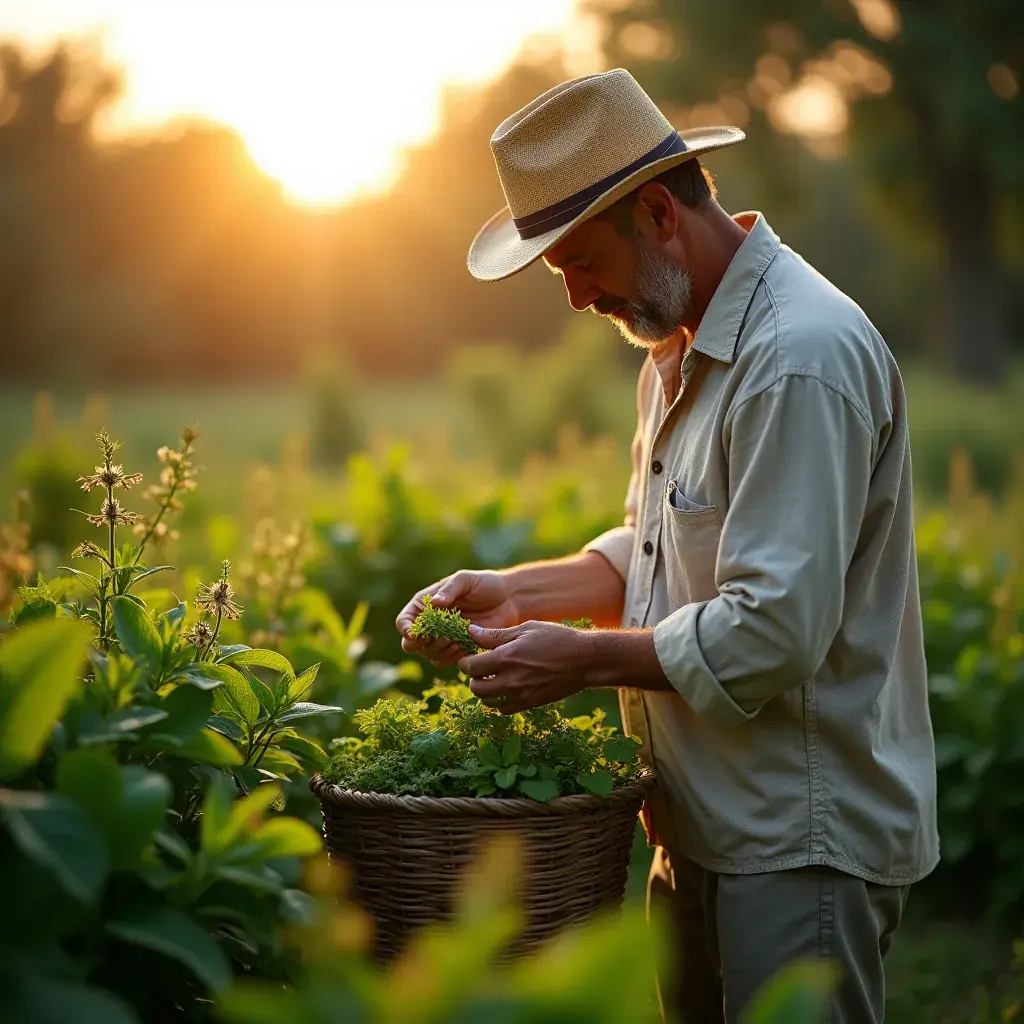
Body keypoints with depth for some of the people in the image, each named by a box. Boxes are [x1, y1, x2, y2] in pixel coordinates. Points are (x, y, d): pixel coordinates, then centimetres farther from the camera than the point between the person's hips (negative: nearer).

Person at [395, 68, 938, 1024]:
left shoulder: (803, 357, -22)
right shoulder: (681, 346, 11)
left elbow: (775, 633, -26)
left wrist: (579, 660, -16)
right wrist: (517, 592, 5)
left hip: (802, 848, -9)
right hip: (705, 832, 9)